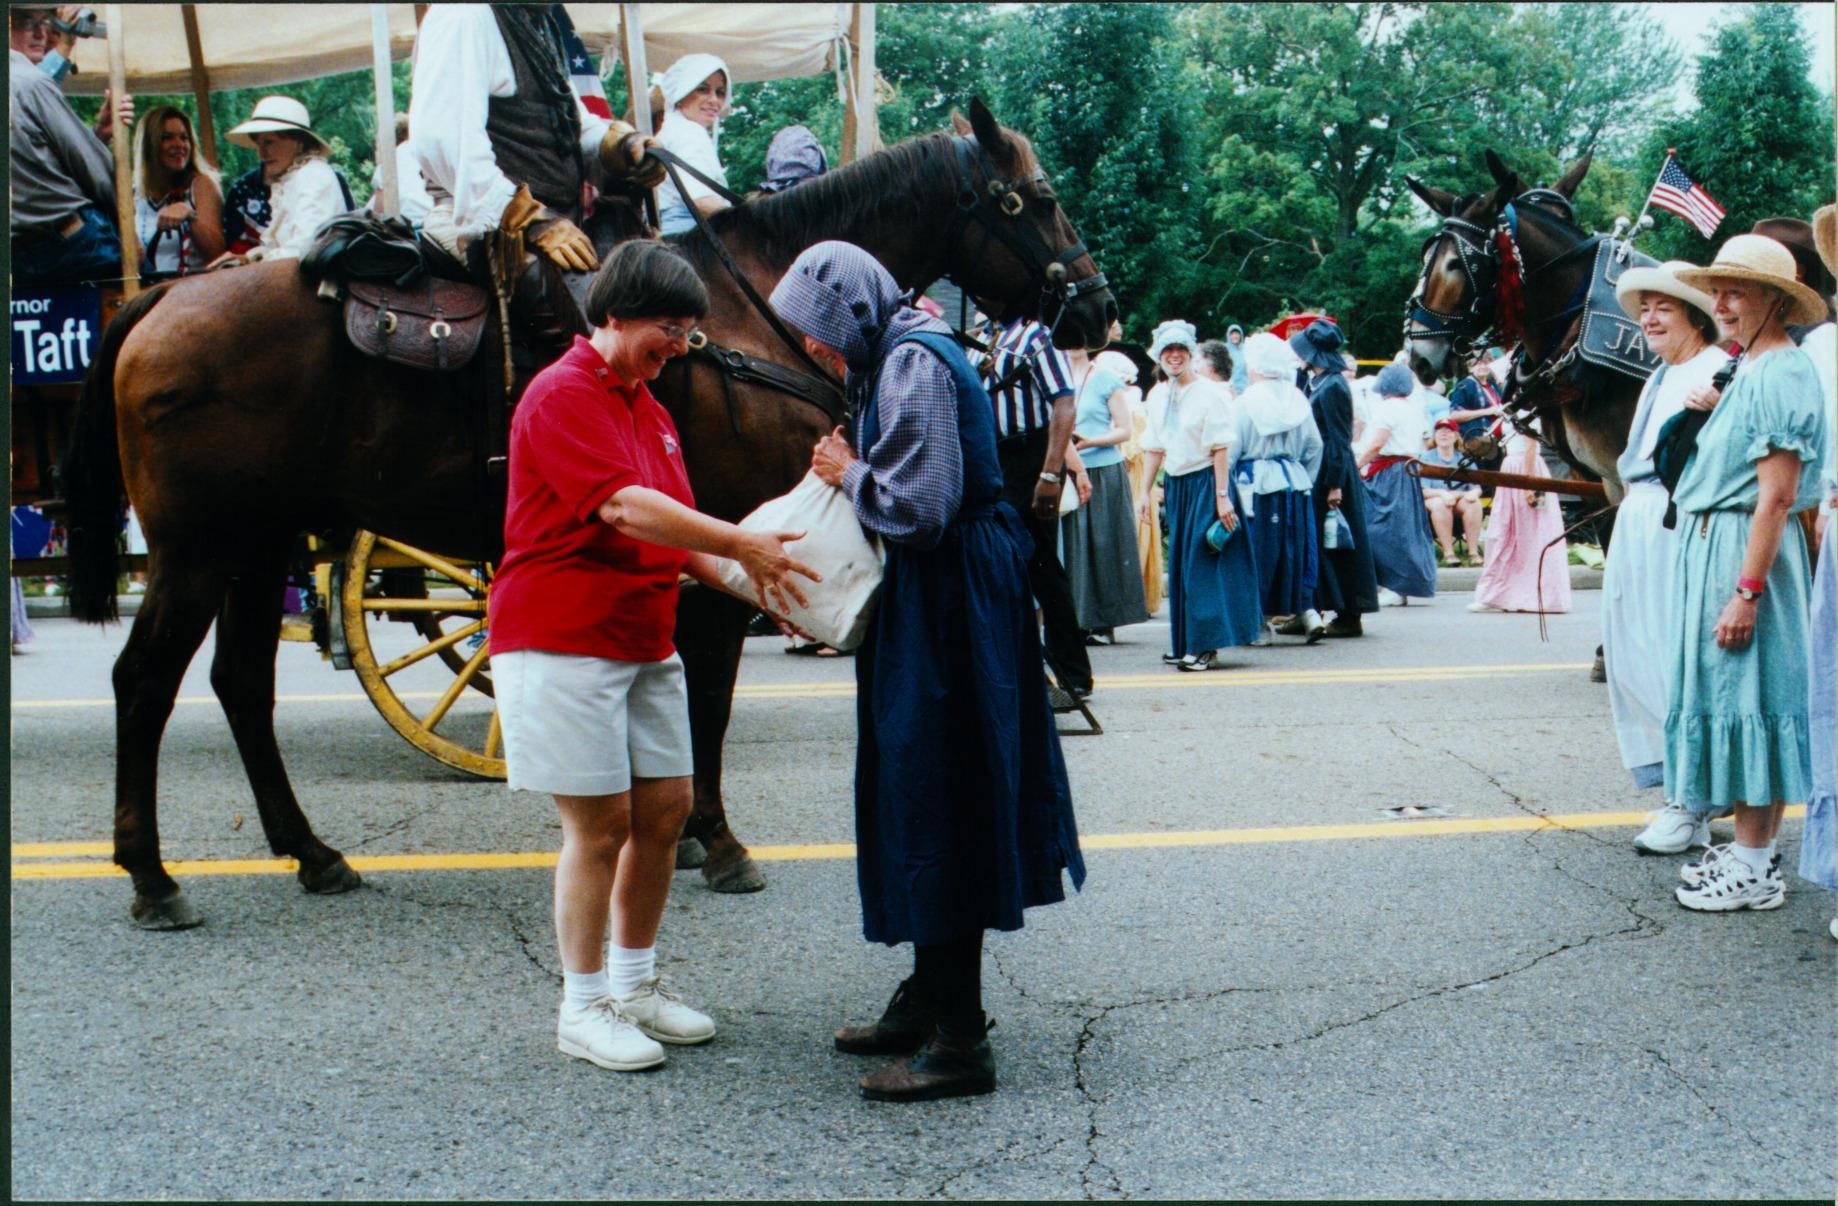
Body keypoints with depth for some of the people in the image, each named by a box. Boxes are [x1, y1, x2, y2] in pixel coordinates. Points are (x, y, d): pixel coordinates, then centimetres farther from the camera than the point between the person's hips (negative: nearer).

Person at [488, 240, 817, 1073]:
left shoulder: (648, 409, 16)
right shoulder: (563, 395, -13)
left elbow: (675, 529, 15)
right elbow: (624, 507, -25)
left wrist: (749, 583, -1)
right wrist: (742, 545, -27)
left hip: (646, 639, 9)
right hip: (563, 639, -9)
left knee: (665, 810, 10)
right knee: (600, 824, -4)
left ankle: (635, 983, 25)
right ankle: (584, 1007, 9)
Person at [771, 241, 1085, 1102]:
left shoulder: (914, 364, -18)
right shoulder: (896, 357, 15)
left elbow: (919, 509, -25)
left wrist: (849, 473, -9)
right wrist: (851, 469, 5)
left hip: (950, 607, -11)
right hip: (933, 602, 11)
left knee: (938, 804, -6)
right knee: (918, 794, 17)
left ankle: (958, 1042, -1)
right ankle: (930, 1000, 30)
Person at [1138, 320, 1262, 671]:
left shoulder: (1210, 393, -10)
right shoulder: (1157, 396, 9)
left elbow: (1221, 448, -13)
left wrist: (1222, 495, -17)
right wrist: (1145, 492, 11)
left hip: (1205, 481, -7)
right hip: (1176, 484, 7)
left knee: (1203, 563, -7)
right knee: (1179, 564, 9)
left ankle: (1205, 645, -4)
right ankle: (1185, 644, 16)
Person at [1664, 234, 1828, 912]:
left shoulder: (1780, 374, -15)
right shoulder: (1750, 372, 15)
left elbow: (1777, 494, -21)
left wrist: (1747, 590, -24)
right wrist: (1708, 417, 7)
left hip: (1746, 550, -10)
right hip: (1709, 544, 10)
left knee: (1745, 698, -5)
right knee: (1727, 699, 14)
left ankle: (1756, 870, 1)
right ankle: (1747, 848, 23)